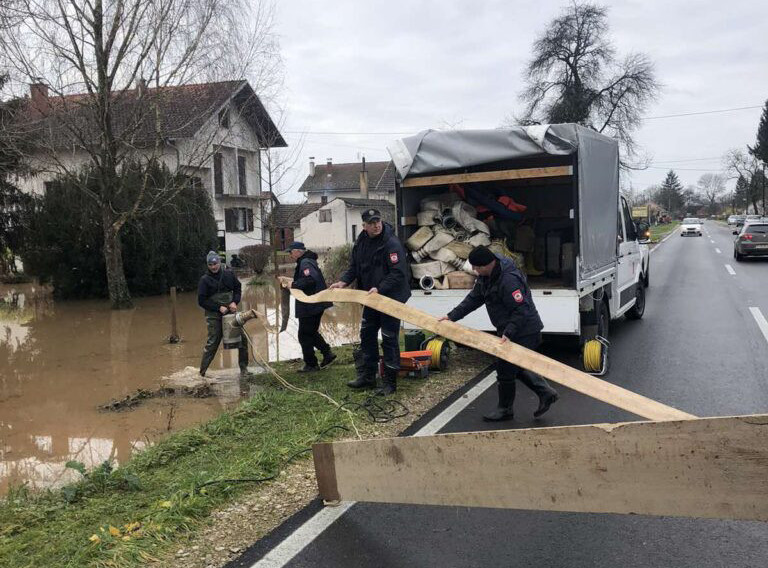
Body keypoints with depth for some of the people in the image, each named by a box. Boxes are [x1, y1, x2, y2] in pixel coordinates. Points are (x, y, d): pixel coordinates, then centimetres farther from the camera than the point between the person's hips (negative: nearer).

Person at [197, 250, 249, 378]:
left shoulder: (229, 274, 2)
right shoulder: (204, 280, -7)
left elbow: (237, 288, 13)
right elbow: (202, 301, -7)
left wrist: (235, 302, -5)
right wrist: (219, 307, -15)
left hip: (231, 312, 3)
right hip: (214, 316, -3)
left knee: (242, 338, 1)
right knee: (212, 342, -5)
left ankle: (243, 367, 15)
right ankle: (202, 371, 6)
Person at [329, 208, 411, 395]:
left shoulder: (392, 243, -21)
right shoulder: (361, 242, 4)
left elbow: (398, 273, -26)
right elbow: (354, 266, 12)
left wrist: (379, 289, -32)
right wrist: (344, 281, -4)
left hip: (391, 297, -8)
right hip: (371, 297, 8)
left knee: (389, 339, -2)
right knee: (367, 335, 15)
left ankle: (390, 382, 8)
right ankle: (367, 376, 28)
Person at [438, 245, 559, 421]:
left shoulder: (508, 279, -29)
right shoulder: (485, 276, 2)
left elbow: (521, 310, -29)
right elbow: (473, 299, 9)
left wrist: (508, 333, -32)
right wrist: (452, 316, 2)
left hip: (523, 332, -10)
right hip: (509, 330, 10)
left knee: (506, 369, 1)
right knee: (516, 367, 20)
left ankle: (505, 410, 19)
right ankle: (546, 393, 26)